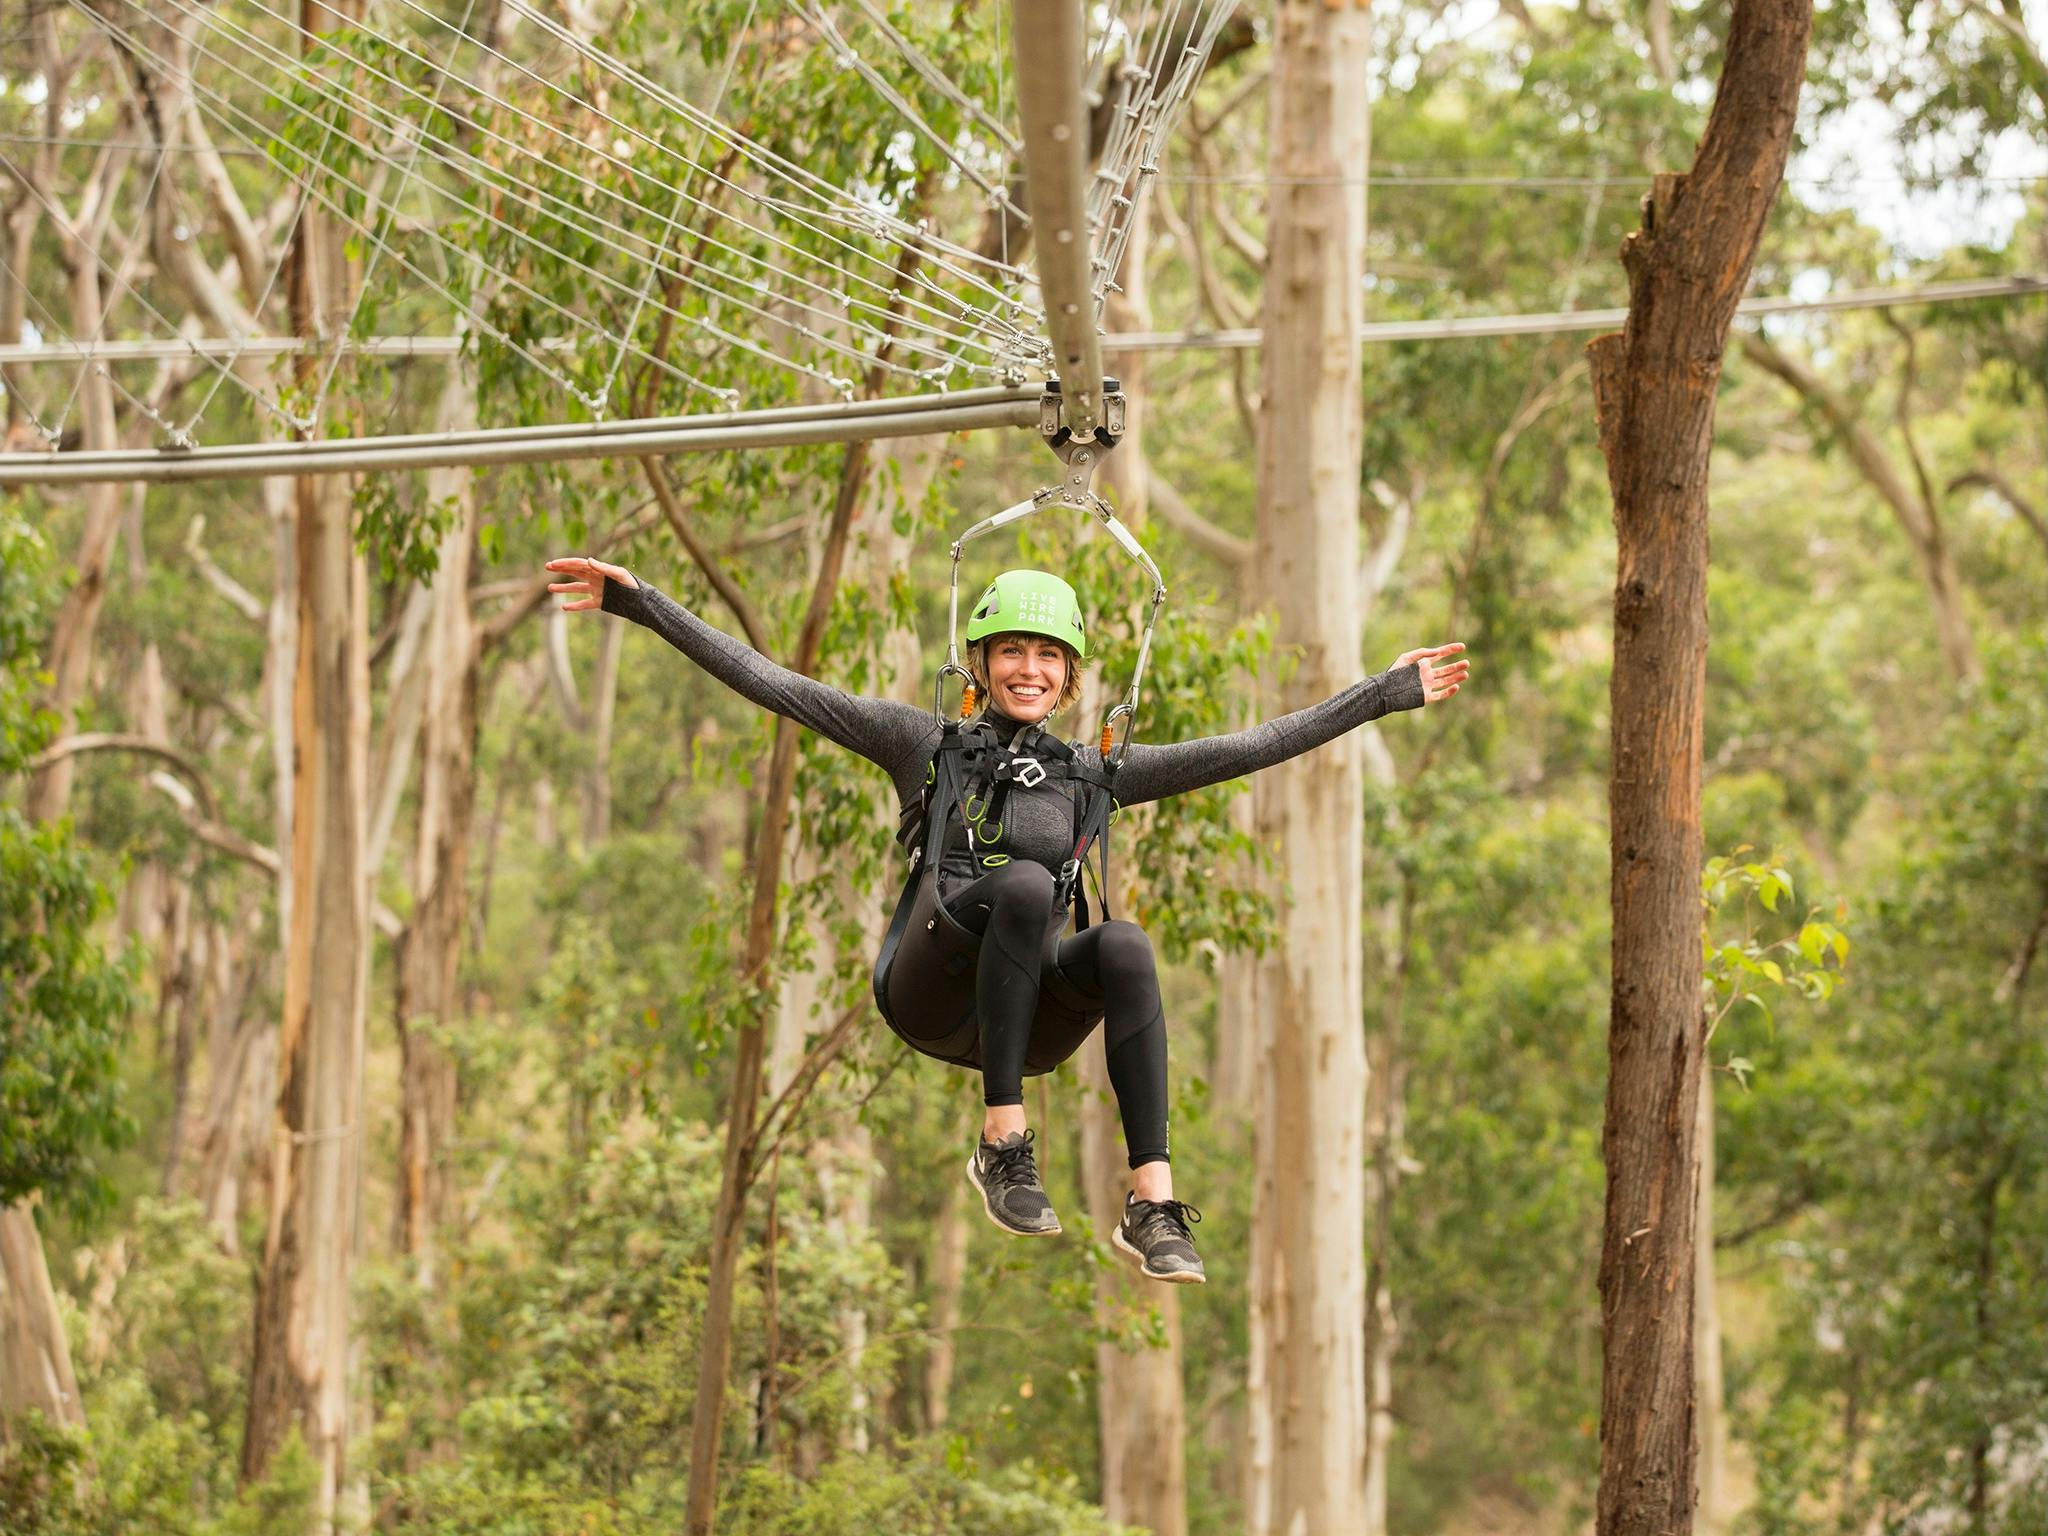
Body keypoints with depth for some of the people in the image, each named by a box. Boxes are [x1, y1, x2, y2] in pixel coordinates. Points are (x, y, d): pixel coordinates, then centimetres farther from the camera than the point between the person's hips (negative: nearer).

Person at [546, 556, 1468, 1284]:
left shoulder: (1090, 771, 16)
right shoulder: (924, 741, 10)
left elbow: (1252, 748, 16)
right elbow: (767, 682, 6)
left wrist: (1384, 693, 13)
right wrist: (642, 605, -1)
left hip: (1031, 1019, 3)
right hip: (933, 991, -2)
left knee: (1124, 945, -32)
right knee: (1024, 884, -33)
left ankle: (1153, 1208, -40)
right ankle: (1003, 1146, -31)